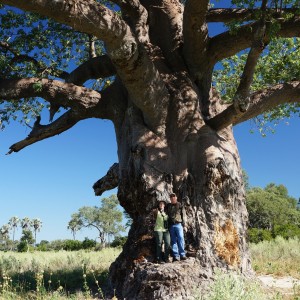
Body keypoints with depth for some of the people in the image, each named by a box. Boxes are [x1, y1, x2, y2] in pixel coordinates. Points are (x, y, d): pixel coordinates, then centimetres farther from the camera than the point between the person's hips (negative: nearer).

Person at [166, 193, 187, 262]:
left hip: (178, 224, -3)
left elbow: (183, 214, 5)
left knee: (181, 239, -11)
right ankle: (176, 256, 4)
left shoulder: (179, 205, 6)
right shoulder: (168, 206, 13)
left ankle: (182, 255, -7)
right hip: (171, 225, 3)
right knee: (173, 241, 2)